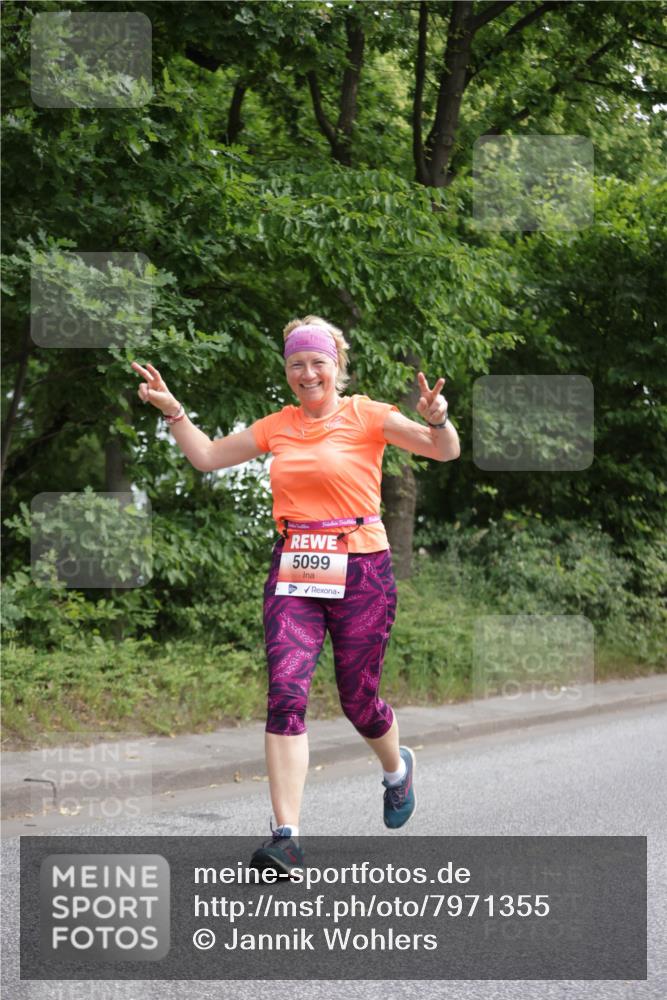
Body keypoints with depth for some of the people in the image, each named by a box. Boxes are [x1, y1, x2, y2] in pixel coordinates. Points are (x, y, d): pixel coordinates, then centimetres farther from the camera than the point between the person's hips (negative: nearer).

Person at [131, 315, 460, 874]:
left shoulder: (367, 417, 0)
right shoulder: (278, 427, 12)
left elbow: (447, 452, -7)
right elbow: (208, 457, 21)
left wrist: (437, 419, -27)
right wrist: (172, 409, 11)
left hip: (360, 572, -3)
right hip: (293, 574, 3)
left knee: (358, 700, 7)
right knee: (286, 692, -15)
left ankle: (397, 769, 44)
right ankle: (287, 838, -18)